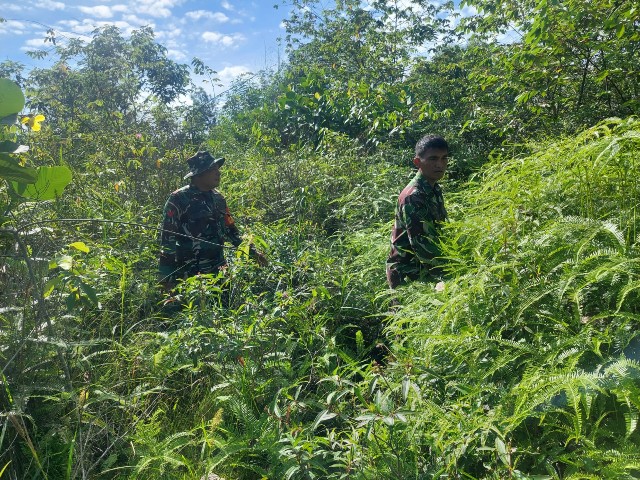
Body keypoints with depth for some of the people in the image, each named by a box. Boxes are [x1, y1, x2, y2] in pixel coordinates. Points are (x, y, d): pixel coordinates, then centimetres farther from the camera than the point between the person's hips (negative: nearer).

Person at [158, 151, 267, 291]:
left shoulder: (218, 198, 11)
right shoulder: (178, 199, -10)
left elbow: (231, 230, 20)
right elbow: (167, 239, -11)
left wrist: (252, 251, 13)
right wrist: (166, 277, -14)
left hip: (218, 272, 6)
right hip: (189, 275, -6)